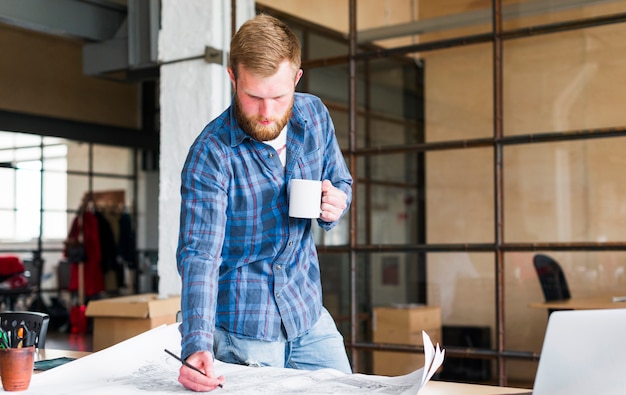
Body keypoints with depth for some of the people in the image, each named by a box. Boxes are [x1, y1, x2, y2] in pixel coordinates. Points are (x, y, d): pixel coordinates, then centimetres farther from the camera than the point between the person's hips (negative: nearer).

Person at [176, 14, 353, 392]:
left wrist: (336, 205, -14)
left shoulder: (315, 115, -4)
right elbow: (199, 254, -24)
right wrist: (196, 344, -38)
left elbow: (341, 182, 11)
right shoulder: (212, 153, -19)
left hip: (309, 315, 5)